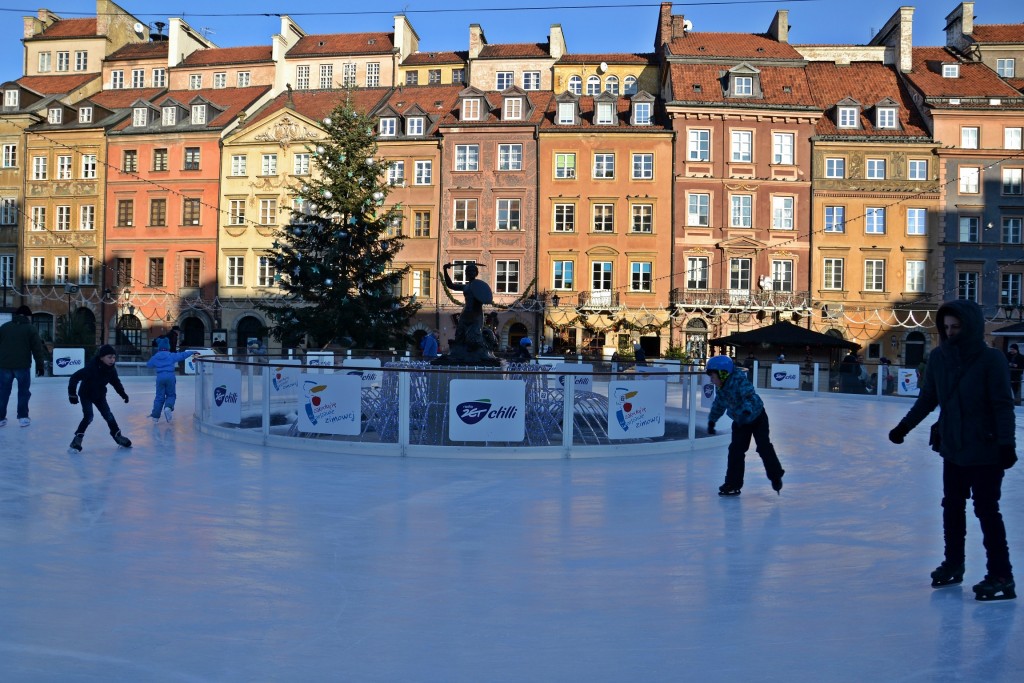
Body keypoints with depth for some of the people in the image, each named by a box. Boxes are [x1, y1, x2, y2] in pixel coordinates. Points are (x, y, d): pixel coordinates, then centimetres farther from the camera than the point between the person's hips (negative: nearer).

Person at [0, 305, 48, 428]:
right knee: (23, 392, 7)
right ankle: (23, 417, 7)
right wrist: (40, 365, 0)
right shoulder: (30, 328, 0)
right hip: (22, 366, -3)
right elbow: (37, 349, -4)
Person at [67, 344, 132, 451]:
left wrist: (123, 394, 2)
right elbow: (75, 378, -31)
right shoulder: (91, 367, -33)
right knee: (88, 416, -18)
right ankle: (77, 439, -7)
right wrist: (72, 394, -33)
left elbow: (116, 382, 4)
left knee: (108, 415, 5)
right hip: (86, 394, -5)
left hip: (99, 395, 5)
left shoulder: (111, 370, -15)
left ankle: (118, 436, 18)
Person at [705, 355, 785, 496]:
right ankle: (733, 482, 3)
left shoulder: (739, 381, -31)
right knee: (735, 450, -2)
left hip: (757, 417, -6)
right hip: (740, 422, 6)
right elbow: (719, 405, 9)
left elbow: (750, 396, -42)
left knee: (764, 447, -6)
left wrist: (747, 411, -57)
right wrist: (712, 420, 12)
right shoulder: (720, 388, -7)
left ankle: (776, 476, 14)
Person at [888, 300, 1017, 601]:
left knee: (987, 511, -2)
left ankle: (1001, 577, 8)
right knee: (952, 508, 16)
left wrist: (1006, 443, -22)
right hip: (952, 449, 6)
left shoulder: (991, 359, -15)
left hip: (985, 451, -6)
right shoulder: (938, 357, 0)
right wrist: (904, 426, 11)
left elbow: (1003, 405, -16)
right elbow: (928, 398, 10)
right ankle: (953, 564, 33)